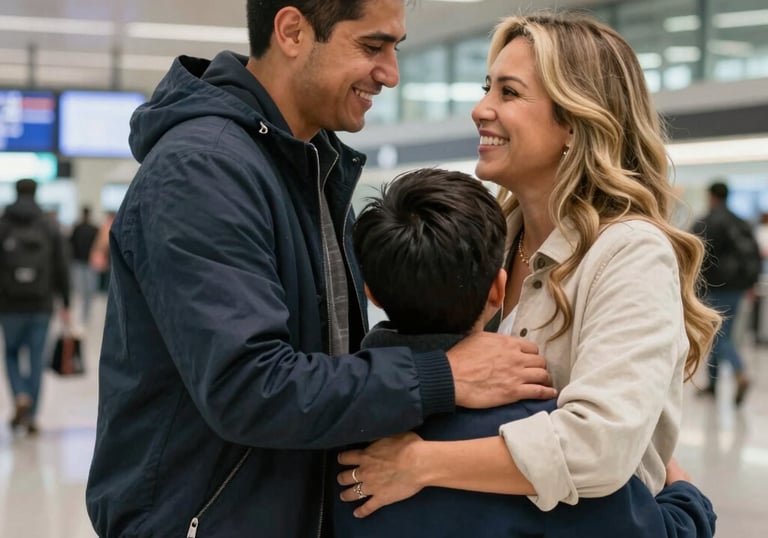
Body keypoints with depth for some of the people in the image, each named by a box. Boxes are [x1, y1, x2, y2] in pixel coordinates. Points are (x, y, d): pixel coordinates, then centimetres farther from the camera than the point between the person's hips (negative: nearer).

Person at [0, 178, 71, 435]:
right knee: (36, 360, 6)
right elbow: (62, 268, 1)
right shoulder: (50, 229, 1)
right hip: (41, 306, 1)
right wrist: (65, 303, 7)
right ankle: (32, 416, 6)